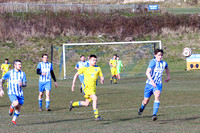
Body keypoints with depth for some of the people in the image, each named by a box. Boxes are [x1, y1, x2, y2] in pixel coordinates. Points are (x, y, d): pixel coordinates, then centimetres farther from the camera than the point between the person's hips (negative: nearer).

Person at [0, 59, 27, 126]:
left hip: (20, 93, 4)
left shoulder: (22, 73, 5)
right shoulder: (9, 73, -2)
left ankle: (14, 120, 24)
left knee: (18, 108, 4)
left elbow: (25, 84, 4)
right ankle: (12, 107, 7)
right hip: (12, 92, -4)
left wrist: (22, 84, -20)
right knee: (16, 104, -28)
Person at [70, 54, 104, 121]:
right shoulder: (85, 68, 1)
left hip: (93, 87, 5)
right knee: (95, 98, -24)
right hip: (86, 86, -5)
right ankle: (96, 116, -22)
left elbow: (102, 77, 10)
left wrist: (102, 80, -15)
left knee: (86, 104, 10)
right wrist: (73, 84, 5)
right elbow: (76, 75, 10)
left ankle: (73, 104, 34)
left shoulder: (98, 68, 9)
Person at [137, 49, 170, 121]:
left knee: (157, 96, -27)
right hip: (150, 84, -2)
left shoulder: (164, 63, 2)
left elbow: (167, 68, 30)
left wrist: (168, 76, 23)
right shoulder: (153, 62, -16)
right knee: (146, 101, 8)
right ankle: (142, 108, 45)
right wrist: (152, 81, -37)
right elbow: (147, 72, -27)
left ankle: (154, 114, -30)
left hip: (158, 84, 2)